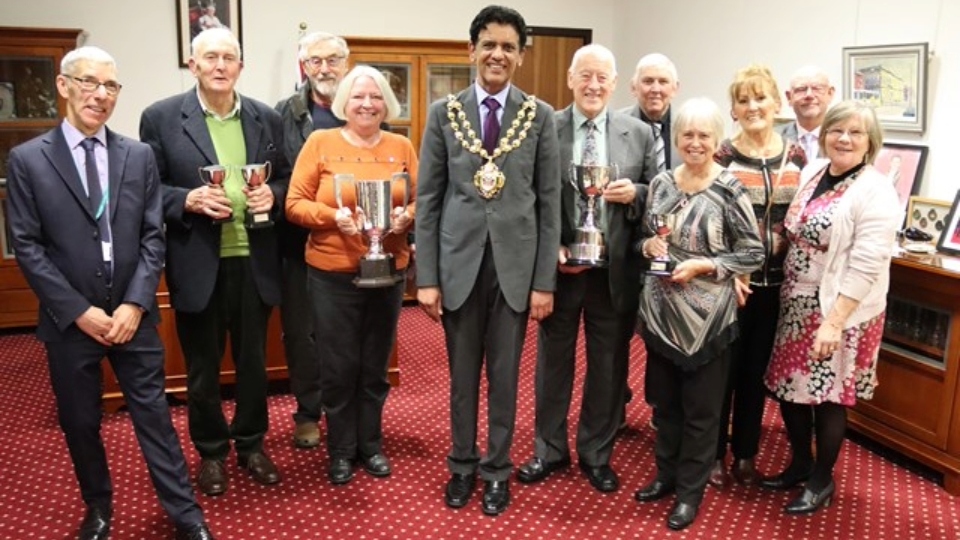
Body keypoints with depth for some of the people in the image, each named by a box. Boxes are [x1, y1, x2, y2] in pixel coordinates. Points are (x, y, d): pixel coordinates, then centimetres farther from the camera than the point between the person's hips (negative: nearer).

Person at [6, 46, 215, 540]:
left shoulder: (139, 156, 3)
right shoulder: (27, 159, -3)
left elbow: (153, 236, 1)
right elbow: (27, 247, -6)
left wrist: (136, 304, -9)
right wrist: (79, 311, -12)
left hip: (132, 314, 1)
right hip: (70, 319, 0)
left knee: (154, 415, 7)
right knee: (80, 423, 14)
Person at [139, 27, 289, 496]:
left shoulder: (266, 118, 5)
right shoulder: (161, 117, -3)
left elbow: (286, 178, 11)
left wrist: (272, 195, -10)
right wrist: (188, 199, -19)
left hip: (253, 262, 2)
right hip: (197, 264, -2)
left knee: (253, 360, 14)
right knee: (202, 366, 12)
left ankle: (251, 444, 33)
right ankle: (211, 452, 31)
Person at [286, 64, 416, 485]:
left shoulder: (401, 147, 5)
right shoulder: (320, 142, -2)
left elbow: (420, 200, 7)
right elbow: (295, 205, -4)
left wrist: (405, 217, -14)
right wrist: (334, 217, -21)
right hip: (332, 274, -2)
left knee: (375, 366, 14)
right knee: (338, 367, 6)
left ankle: (371, 444, 31)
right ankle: (341, 450, 25)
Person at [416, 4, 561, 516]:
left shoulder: (540, 115, 1)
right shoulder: (444, 112, 2)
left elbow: (549, 203, 1)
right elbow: (427, 200, 1)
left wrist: (545, 280, -3)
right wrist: (426, 277, -4)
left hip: (515, 264, 0)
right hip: (459, 263, 1)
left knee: (505, 374, 10)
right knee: (463, 373, 12)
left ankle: (497, 470, 28)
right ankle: (462, 465, 31)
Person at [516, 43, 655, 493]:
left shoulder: (639, 134, 2)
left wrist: (634, 194, -16)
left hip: (615, 270, 1)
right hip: (559, 266, -1)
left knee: (608, 366, 12)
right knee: (553, 362, 13)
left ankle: (597, 454, 30)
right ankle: (549, 450, 31)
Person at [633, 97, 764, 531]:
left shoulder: (729, 190, -11)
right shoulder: (661, 183, 3)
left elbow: (754, 254, -9)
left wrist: (701, 266, -19)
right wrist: (649, 245, -8)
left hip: (707, 315, -4)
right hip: (660, 310, 5)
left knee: (701, 407, 10)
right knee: (664, 400, 18)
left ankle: (690, 489, 27)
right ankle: (666, 474, 37)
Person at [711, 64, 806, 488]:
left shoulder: (796, 157, 5)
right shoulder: (722, 156, -6)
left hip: (777, 283, 4)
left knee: (757, 370, 14)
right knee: (724, 368, 7)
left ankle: (745, 454, 29)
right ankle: (714, 454, 23)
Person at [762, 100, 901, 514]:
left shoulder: (876, 193, -15)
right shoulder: (812, 172, 7)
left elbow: (865, 268, -20)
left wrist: (834, 322, -23)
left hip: (840, 312, -6)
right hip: (796, 304, 7)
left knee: (827, 396, 6)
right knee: (788, 387, 13)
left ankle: (822, 480, 26)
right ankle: (800, 464, 34)